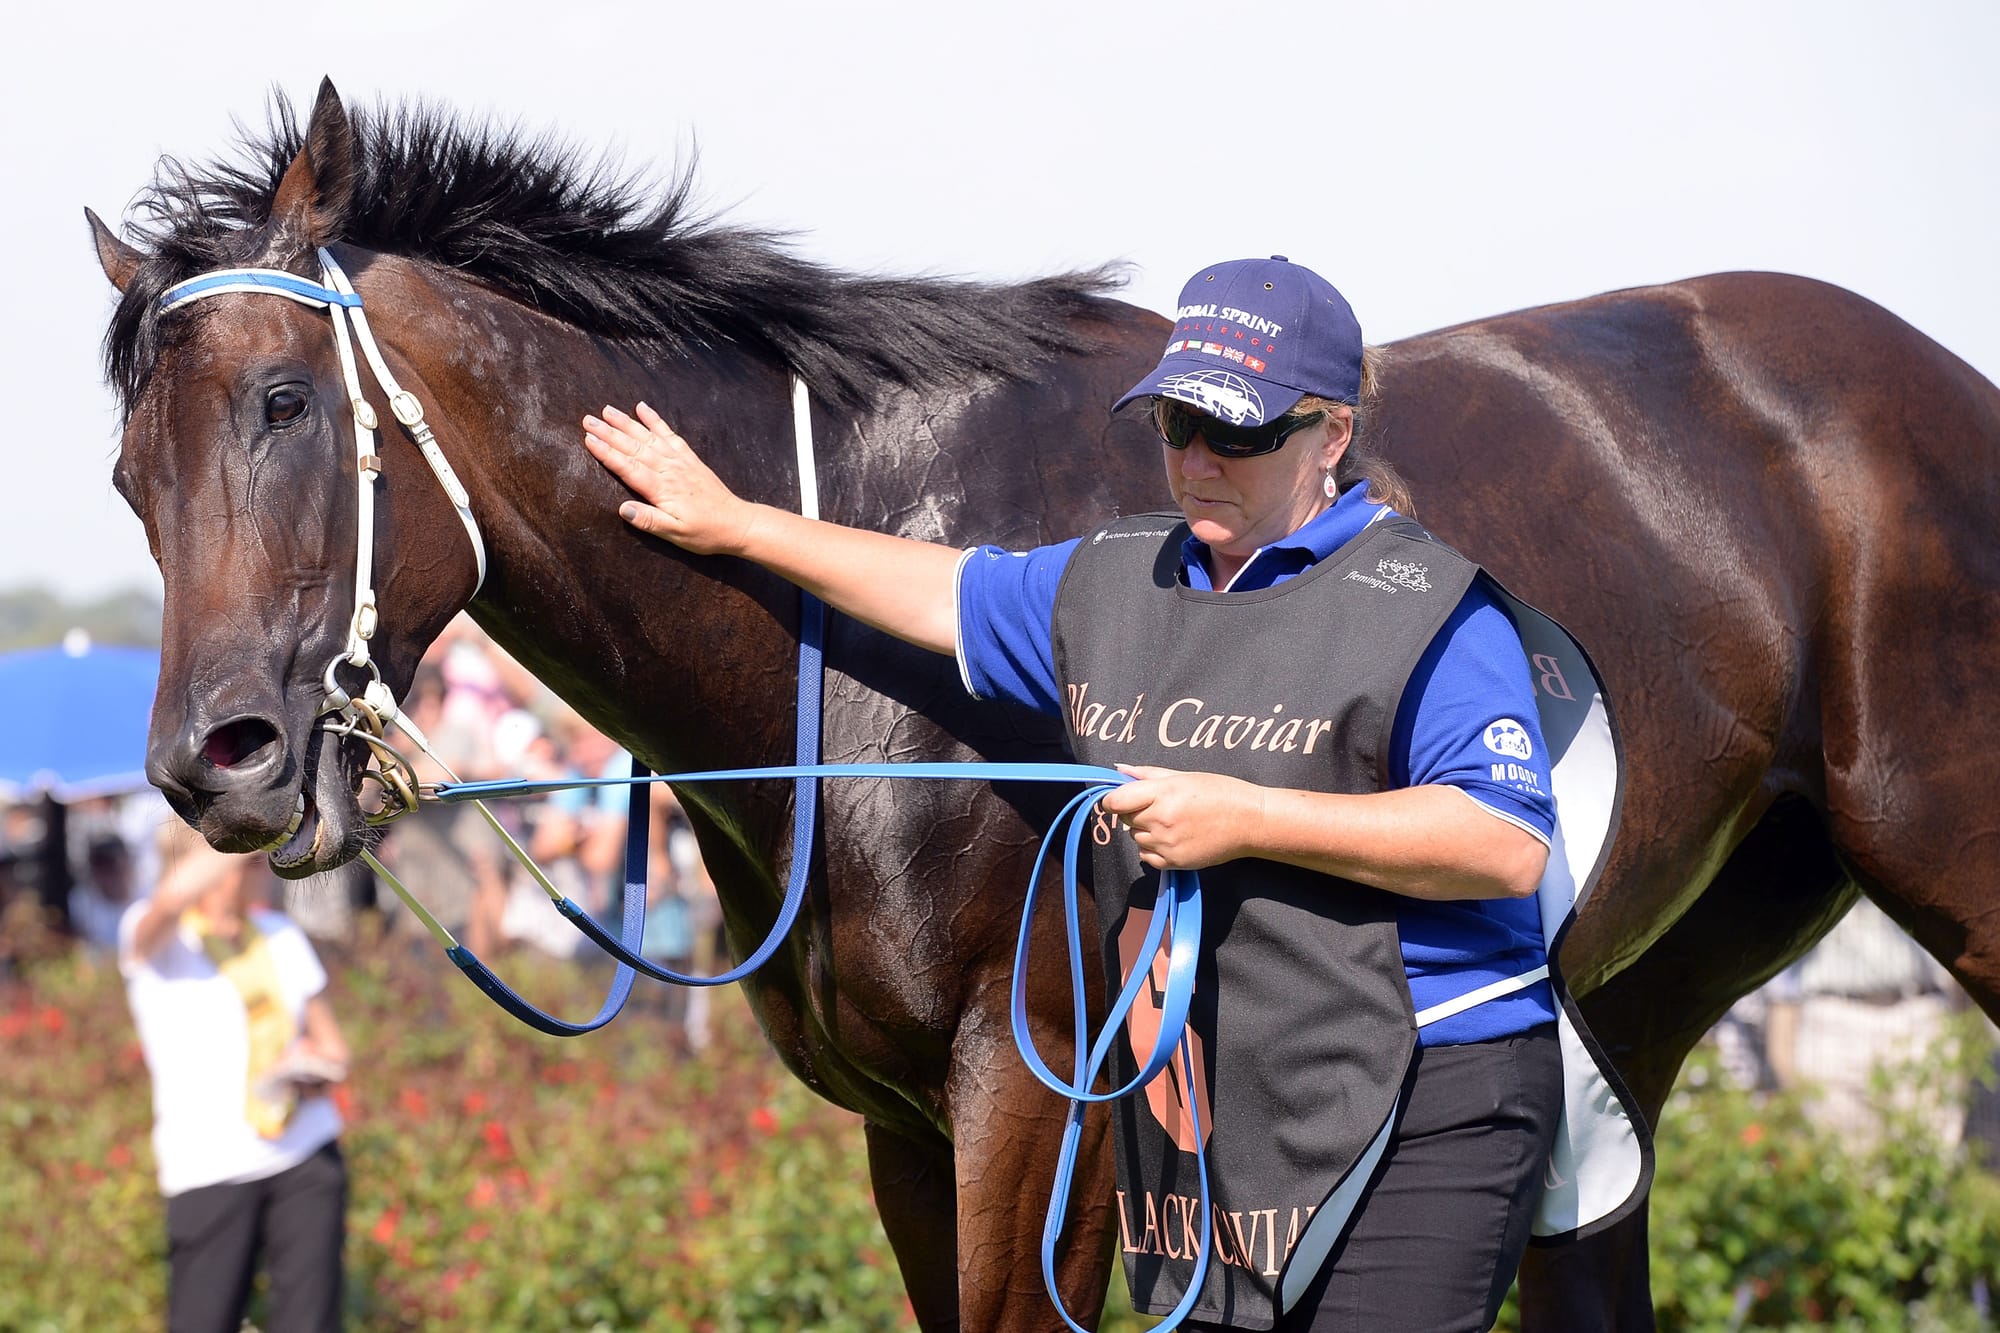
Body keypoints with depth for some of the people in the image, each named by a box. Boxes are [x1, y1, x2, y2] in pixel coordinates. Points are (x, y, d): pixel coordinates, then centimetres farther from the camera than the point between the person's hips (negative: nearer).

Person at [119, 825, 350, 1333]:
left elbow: (331, 1045, 20)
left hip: (308, 1159, 4)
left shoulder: (282, 937, 12)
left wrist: (317, 1067, -5)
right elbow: (175, 896, -29)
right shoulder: (149, 935, -3)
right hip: (210, 1170, -3)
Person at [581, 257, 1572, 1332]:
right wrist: (736, 526, 32)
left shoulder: (1426, 608, -10)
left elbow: (1511, 844, -19)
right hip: (1194, 1118, 7)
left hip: (1416, 1114, -7)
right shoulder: (1113, 584, 14)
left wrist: (1245, 818, -21)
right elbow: (952, 595, 30)